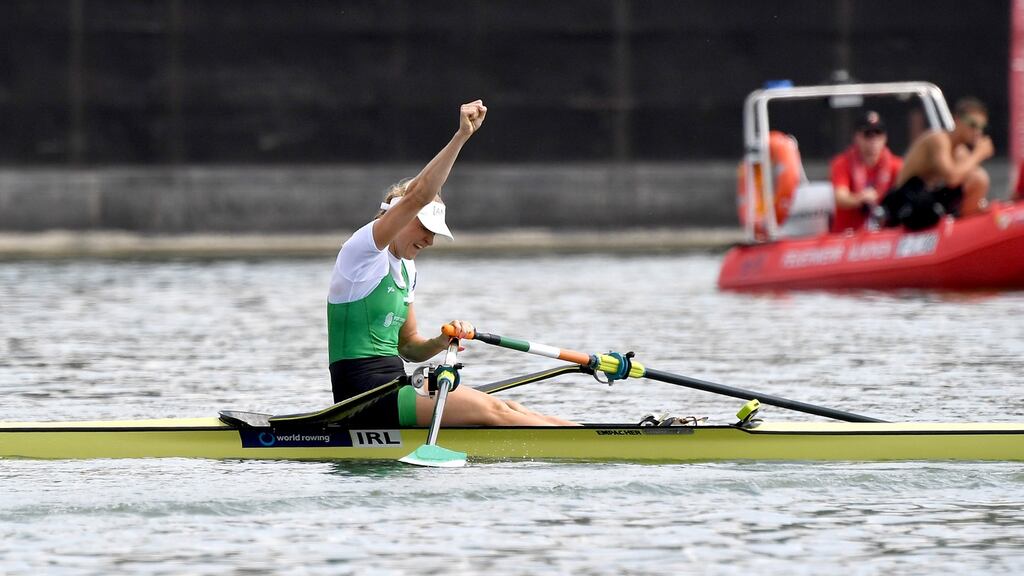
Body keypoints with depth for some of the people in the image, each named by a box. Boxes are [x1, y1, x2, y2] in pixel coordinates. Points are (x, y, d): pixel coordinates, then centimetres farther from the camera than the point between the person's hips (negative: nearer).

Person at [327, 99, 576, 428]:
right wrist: (462, 136, -26)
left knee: (506, 410, -4)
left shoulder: (405, 270, 19)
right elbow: (418, 197, -21)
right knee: (492, 410, -16)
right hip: (366, 396, -9)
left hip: (391, 392, 9)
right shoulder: (362, 250, -8)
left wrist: (442, 341, 3)